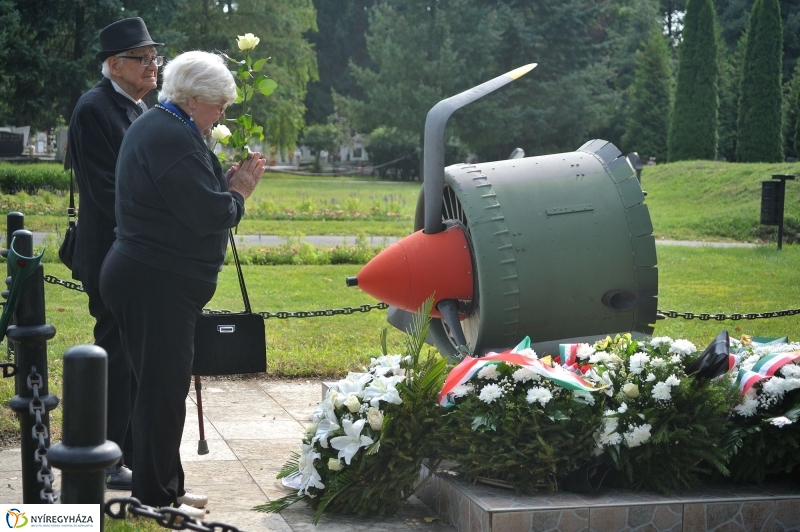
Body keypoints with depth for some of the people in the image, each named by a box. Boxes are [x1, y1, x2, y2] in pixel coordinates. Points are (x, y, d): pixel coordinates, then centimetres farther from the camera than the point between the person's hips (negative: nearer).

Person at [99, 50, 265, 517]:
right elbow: (209, 215, -22)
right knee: (163, 388, -4)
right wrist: (239, 192, -3)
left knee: (166, 386, 16)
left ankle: (165, 487, 26)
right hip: (158, 284, -11)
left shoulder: (157, 126, 17)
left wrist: (229, 183, 7)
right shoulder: (173, 137, -18)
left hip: (159, 281, 11)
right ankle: (156, 498, 4)